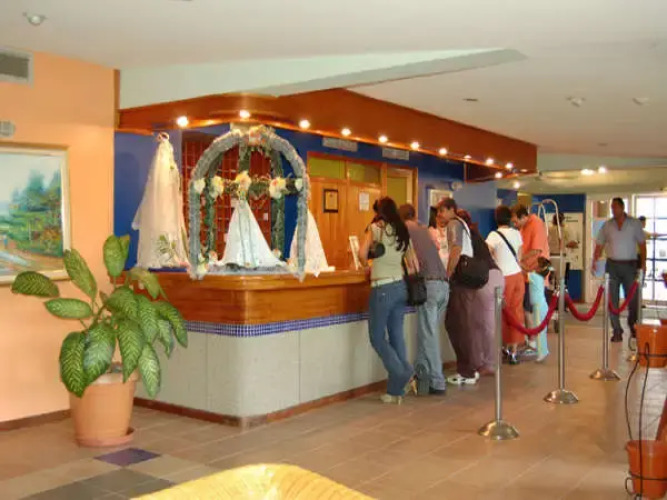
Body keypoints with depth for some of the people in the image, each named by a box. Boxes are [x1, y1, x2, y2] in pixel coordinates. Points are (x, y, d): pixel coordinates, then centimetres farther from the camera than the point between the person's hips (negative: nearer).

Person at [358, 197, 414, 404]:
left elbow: (362, 253, -11)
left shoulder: (376, 227, -3)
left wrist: (367, 266, 8)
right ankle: (397, 390, 12)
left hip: (383, 287, -6)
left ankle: (403, 375, -6)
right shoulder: (402, 231, 12)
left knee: (377, 337, 5)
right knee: (396, 336, 9)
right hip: (401, 286, 6)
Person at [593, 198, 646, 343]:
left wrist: (643, 263, -6)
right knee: (612, 300, -1)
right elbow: (599, 245, 6)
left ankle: (633, 326, 27)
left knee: (633, 298, 3)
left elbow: (642, 244, 3)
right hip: (612, 265, 1)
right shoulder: (607, 225, 6)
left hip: (630, 265, -1)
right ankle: (617, 331, 7)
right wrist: (594, 262, -5)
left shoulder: (635, 224, 3)